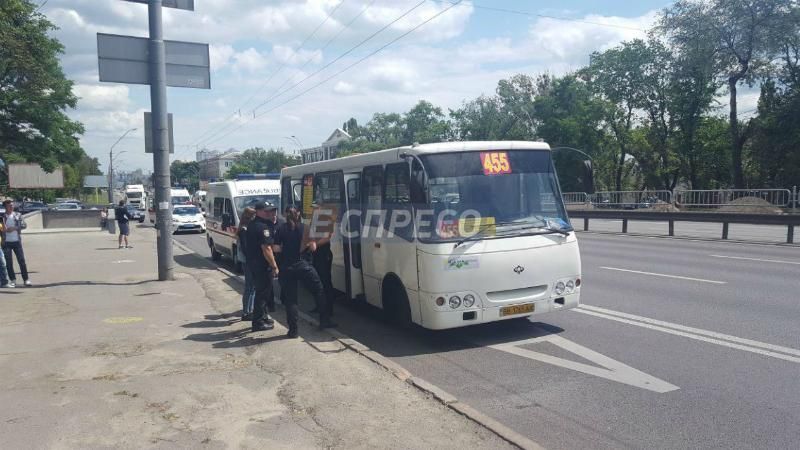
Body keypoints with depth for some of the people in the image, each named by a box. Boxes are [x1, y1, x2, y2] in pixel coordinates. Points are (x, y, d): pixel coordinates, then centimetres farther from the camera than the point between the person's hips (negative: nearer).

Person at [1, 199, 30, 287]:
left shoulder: (18, 215, 4)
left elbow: (24, 225, -1)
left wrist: (14, 228, -13)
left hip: (17, 241, 0)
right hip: (6, 242, 0)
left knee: (22, 260, -1)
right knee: (9, 262, 3)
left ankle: (26, 279, 4)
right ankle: (12, 280, 12)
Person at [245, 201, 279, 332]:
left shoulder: (252, 225, 12)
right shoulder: (263, 227, -19)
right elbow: (266, 249, -23)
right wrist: (274, 266, -19)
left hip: (253, 262, 10)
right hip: (262, 265, -10)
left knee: (261, 291, 21)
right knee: (263, 293, -2)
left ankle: (262, 316, 33)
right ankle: (259, 322, 4)